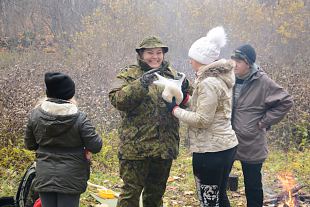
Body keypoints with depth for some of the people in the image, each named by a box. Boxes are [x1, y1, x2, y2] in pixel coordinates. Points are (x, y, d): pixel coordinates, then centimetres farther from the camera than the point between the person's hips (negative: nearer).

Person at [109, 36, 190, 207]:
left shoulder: (171, 74, 11)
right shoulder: (129, 75, -3)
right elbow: (117, 100, -18)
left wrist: (184, 89, -9)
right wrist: (141, 84, -27)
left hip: (165, 146, 5)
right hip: (136, 146, -5)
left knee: (156, 192, 18)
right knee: (131, 192, -1)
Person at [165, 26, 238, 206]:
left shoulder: (209, 83, -19)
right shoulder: (220, 77, 11)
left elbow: (201, 120, -21)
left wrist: (175, 109, -11)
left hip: (211, 150, -10)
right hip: (226, 145, 10)